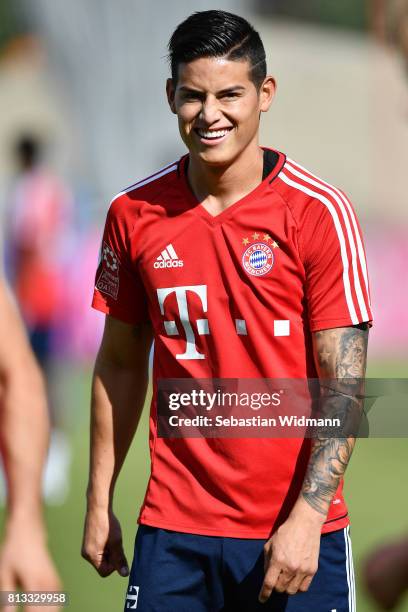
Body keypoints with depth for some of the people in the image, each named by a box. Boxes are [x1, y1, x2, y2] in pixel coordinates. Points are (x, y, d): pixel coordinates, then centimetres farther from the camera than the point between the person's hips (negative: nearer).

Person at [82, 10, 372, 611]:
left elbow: (344, 385, -9)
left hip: (296, 532, -2)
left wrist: (306, 519, -17)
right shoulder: (134, 213, 3)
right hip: (173, 525, 2)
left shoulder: (319, 211, -7)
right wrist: (99, 503, 10)